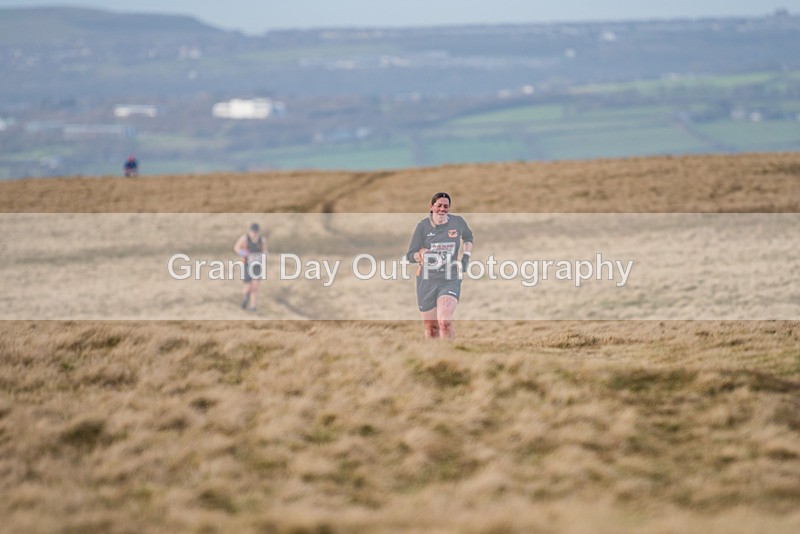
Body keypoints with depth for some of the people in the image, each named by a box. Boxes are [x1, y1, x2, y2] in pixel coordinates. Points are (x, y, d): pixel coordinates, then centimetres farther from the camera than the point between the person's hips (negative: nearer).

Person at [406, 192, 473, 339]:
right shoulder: (423, 226, -4)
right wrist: (421, 255, -26)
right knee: (431, 328, 9)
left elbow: (468, 237, 24)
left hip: (450, 281, -1)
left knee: (445, 322, -22)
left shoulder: (458, 222, 1)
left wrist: (466, 255, 8)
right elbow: (410, 255, -3)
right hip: (427, 281, 1)